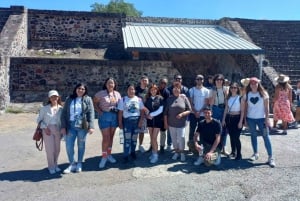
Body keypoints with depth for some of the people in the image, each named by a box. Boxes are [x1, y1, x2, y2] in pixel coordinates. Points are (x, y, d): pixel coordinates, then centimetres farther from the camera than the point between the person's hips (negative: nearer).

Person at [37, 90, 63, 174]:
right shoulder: (45, 108, -3)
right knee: (50, 149, -2)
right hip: (48, 130, -2)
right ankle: (51, 167, 14)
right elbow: (39, 120, 1)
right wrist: (45, 127, -10)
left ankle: (55, 165, 27)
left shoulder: (61, 108, 3)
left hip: (57, 130, 3)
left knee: (57, 149, 7)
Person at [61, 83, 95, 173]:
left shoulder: (88, 99, 3)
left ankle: (79, 163, 27)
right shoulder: (69, 99, 8)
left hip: (82, 126, -1)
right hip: (70, 126, 2)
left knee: (81, 145, 10)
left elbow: (91, 113, -5)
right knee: (69, 146, 1)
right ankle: (72, 164, 20)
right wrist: (63, 126, -3)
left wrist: (91, 126, -15)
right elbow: (64, 113, 5)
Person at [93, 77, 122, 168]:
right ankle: (104, 157, 10)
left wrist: (118, 113, -1)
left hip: (114, 116, 5)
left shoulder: (117, 94, 5)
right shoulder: (101, 93, -8)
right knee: (106, 138, -5)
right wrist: (100, 112, -13)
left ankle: (109, 154, 28)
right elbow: (94, 103, -5)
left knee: (111, 137, 13)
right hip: (104, 117, -4)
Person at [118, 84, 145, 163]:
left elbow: (142, 111, 3)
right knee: (127, 139, -2)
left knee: (134, 138, 12)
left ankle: (133, 152, 29)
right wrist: (120, 123, -3)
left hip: (136, 121, 2)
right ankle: (126, 155, 6)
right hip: (127, 121, -2)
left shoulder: (139, 99, 3)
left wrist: (141, 120, -6)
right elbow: (120, 112, -1)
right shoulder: (123, 100, -1)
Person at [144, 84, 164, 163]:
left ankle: (155, 154, 3)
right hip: (150, 120, 4)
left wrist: (151, 114, -13)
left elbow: (160, 110, -10)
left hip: (157, 120, -4)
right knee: (151, 138, 10)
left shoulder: (160, 98, -3)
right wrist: (148, 115, -11)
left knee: (154, 138, -7)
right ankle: (153, 152, 22)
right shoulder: (147, 98, 7)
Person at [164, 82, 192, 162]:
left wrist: (182, 114, -18)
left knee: (181, 138, 0)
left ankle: (182, 153, 20)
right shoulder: (169, 99, 2)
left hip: (181, 123, -2)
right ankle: (176, 152, 29)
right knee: (174, 139, 11)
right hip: (171, 123, 2)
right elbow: (165, 112, 3)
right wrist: (165, 122, 0)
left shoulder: (184, 98, -3)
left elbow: (189, 110, -2)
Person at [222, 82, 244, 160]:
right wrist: (223, 119, 6)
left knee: (236, 137, -7)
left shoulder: (240, 98, -5)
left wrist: (240, 121, -13)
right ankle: (233, 152, 25)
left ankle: (239, 154, 4)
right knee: (231, 136, 10)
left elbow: (242, 111, -7)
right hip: (229, 118, 5)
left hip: (237, 118, -5)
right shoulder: (228, 98, 9)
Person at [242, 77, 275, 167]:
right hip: (250, 118, 3)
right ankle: (255, 153, 24)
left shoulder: (263, 93, -3)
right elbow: (245, 107, 6)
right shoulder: (247, 94, 3)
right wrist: (245, 119, 3)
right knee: (253, 135, 11)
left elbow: (266, 107, -3)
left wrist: (267, 118, -9)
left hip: (261, 118, -2)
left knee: (266, 136, -5)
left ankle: (270, 157, -2)